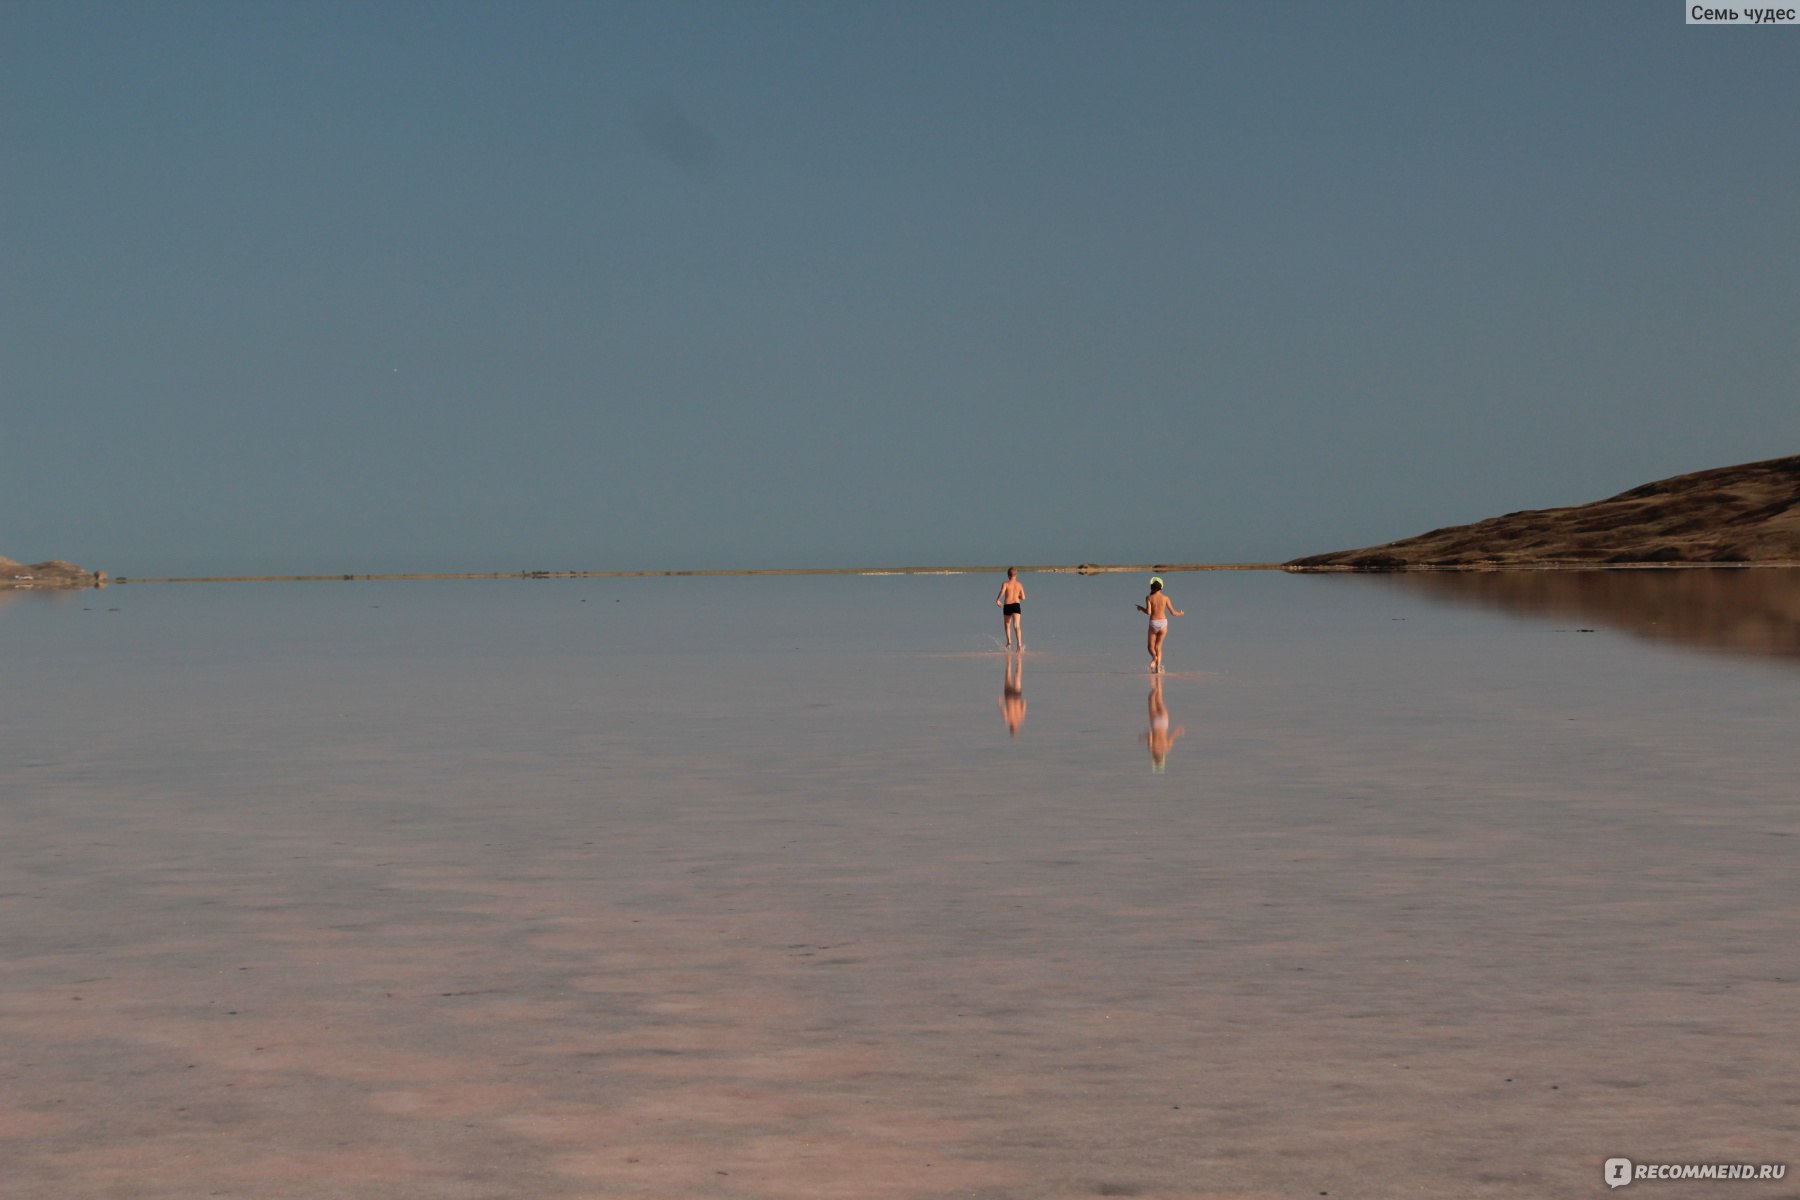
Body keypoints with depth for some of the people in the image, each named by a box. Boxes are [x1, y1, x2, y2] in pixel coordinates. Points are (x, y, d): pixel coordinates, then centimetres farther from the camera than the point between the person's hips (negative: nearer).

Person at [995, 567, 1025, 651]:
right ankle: (1019, 644, -25)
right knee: (1016, 626, -10)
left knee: (1007, 624, 24)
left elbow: (1002, 591, -20)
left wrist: (997, 600, -4)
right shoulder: (1019, 584, 8)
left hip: (1007, 605, -1)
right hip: (1016, 605, 1)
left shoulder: (1005, 584, 1)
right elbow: (1023, 597, 5)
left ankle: (1009, 641, 21)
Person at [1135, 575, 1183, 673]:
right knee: (1158, 647, 15)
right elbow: (1172, 612, 2)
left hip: (1153, 624, -2)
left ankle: (1154, 657, -23)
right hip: (1163, 623, 2)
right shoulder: (1165, 597, 0)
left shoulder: (1149, 598, -5)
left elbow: (1148, 611, -15)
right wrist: (1180, 614, 23)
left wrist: (1141, 608, 5)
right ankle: (1158, 667, 4)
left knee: (1151, 647, 11)